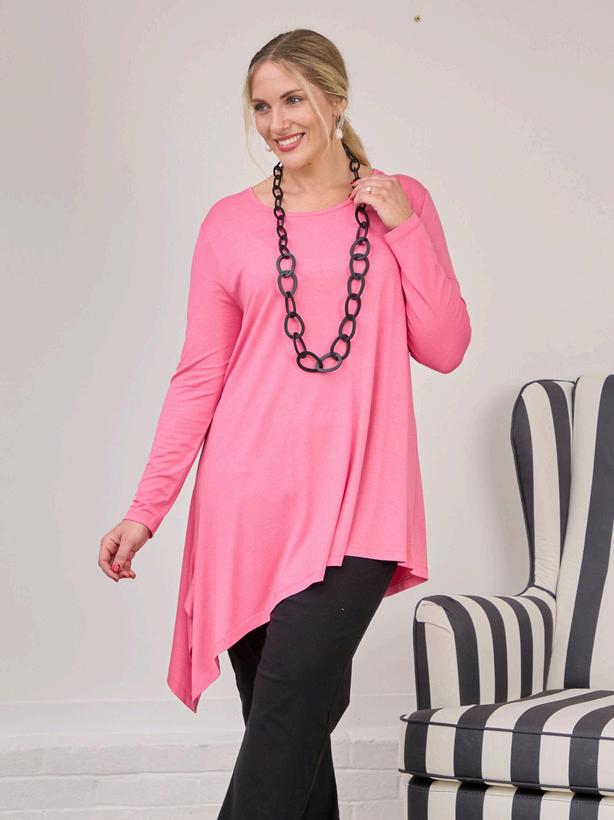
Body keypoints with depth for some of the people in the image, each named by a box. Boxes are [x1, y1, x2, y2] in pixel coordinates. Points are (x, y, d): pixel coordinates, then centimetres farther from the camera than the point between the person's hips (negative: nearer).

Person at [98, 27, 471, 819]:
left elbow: (445, 349, 5)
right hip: (249, 497, 1)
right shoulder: (230, 222, 6)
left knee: (288, 714, -13)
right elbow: (198, 376, 5)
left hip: (354, 501, -1)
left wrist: (403, 227, -4)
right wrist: (146, 508, 0)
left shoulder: (401, 203, 9)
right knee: (284, 719, 3)